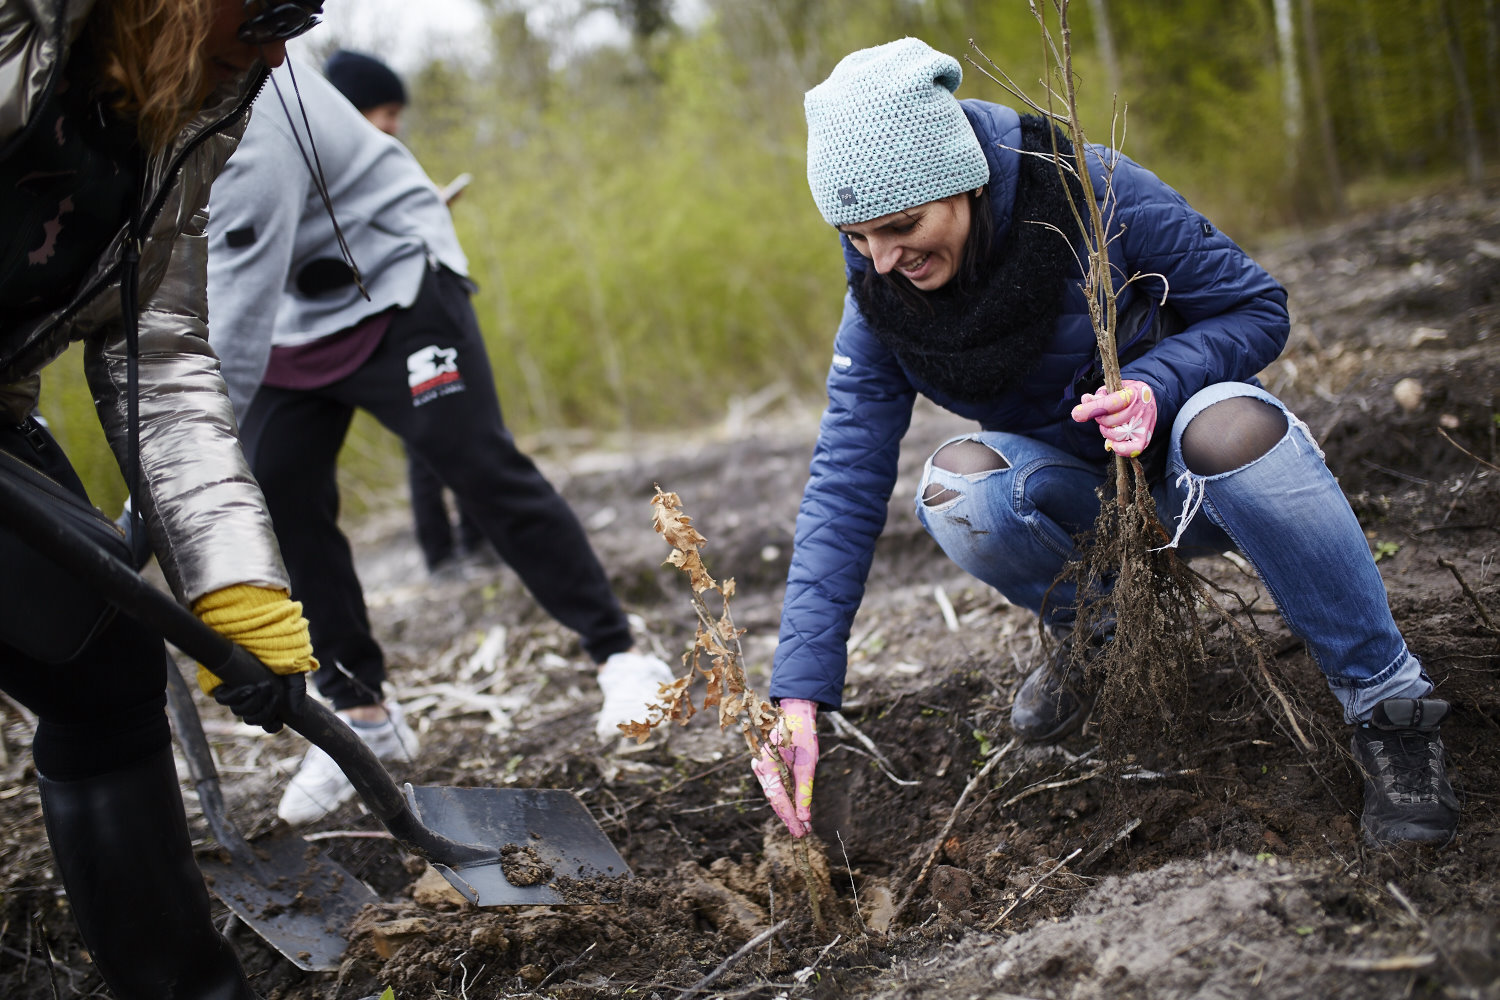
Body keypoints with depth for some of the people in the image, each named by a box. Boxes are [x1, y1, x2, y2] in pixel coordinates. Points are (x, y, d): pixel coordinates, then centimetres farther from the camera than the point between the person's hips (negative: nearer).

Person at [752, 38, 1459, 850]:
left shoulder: (1093, 193, -24)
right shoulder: (881, 296, -14)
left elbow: (1257, 308, -13)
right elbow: (845, 485, -16)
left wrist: (1156, 384, -35)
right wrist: (799, 692, -24)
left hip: (1188, 474, -3)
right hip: (1068, 479, 3)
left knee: (1229, 424, -39)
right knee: (957, 492, -31)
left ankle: (1388, 706, -23)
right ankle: (1086, 631, 2)